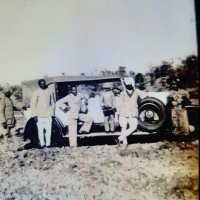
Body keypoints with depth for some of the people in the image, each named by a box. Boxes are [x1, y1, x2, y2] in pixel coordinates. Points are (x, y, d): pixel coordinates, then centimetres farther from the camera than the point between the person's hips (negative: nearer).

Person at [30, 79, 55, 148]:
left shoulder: (49, 91, 7)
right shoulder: (36, 92, -2)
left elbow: (52, 103, 15)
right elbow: (33, 104, -1)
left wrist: (52, 113, 11)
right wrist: (34, 115, -6)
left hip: (48, 115, 2)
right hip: (40, 116, -2)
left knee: (48, 130, 2)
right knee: (40, 130, 0)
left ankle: (48, 144, 13)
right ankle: (42, 144, 11)